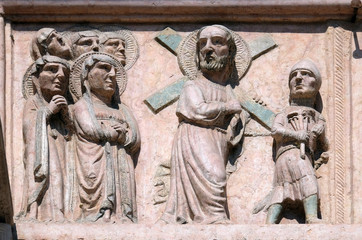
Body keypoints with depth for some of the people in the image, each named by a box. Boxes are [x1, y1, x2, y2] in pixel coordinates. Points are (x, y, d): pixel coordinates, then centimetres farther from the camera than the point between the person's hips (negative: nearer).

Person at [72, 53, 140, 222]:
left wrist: (123, 136, -5)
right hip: (96, 165, -4)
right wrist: (115, 132, 7)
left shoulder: (122, 110, 26)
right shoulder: (82, 106, 15)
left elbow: (135, 140, 13)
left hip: (122, 166, 4)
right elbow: (91, 129, -4)